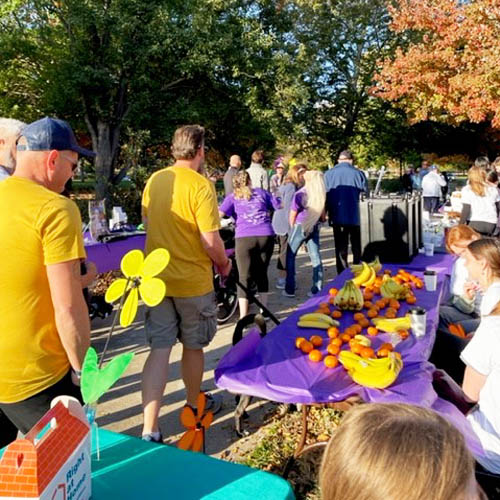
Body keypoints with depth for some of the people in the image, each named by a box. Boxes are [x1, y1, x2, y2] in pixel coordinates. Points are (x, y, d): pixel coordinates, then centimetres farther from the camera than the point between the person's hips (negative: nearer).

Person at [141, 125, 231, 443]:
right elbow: (211, 241, -19)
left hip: (156, 278, 5)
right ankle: (195, 404, 38)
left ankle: (150, 431, 2)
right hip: (193, 281, -4)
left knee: (159, 349, 6)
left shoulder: (154, 181, 3)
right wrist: (224, 263, 1)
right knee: (193, 346, 16)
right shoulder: (200, 185, -17)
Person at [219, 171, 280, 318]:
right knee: (262, 274, 17)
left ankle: (243, 317, -3)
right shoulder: (261, 192, 18)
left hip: (244, 238, -2)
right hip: (266, 236, 2)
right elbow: (279, 205, 23)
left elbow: (219, 213, -4)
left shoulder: (232, 197, 12)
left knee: (244, 277, 2)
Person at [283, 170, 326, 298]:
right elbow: (322, 215, 7)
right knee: (315, 257, 8)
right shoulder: (322, 195, -4)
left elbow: (292, 215, -5)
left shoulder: (299, 194, -13)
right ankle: (317, 289, 9)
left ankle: (290, 289, 6)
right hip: (314, 228, 4)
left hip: (300, 226, -4)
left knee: (290, 255, 7)